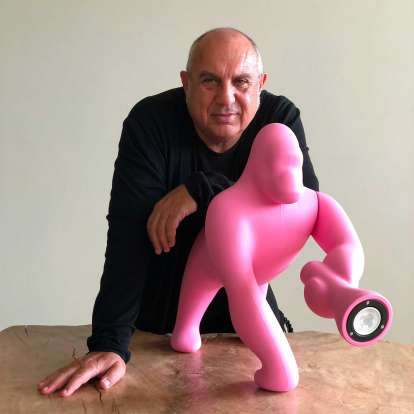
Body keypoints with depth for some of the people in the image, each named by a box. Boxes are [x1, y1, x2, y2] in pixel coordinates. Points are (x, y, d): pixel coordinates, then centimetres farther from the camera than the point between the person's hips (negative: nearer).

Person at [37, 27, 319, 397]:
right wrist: (109, 343, -37)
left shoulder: (280, 119, -14)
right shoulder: (150, 122, -21)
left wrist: (202, 189, -36)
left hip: (246, 309, 2)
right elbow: (128, 235, -30)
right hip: (159, 316, -1)